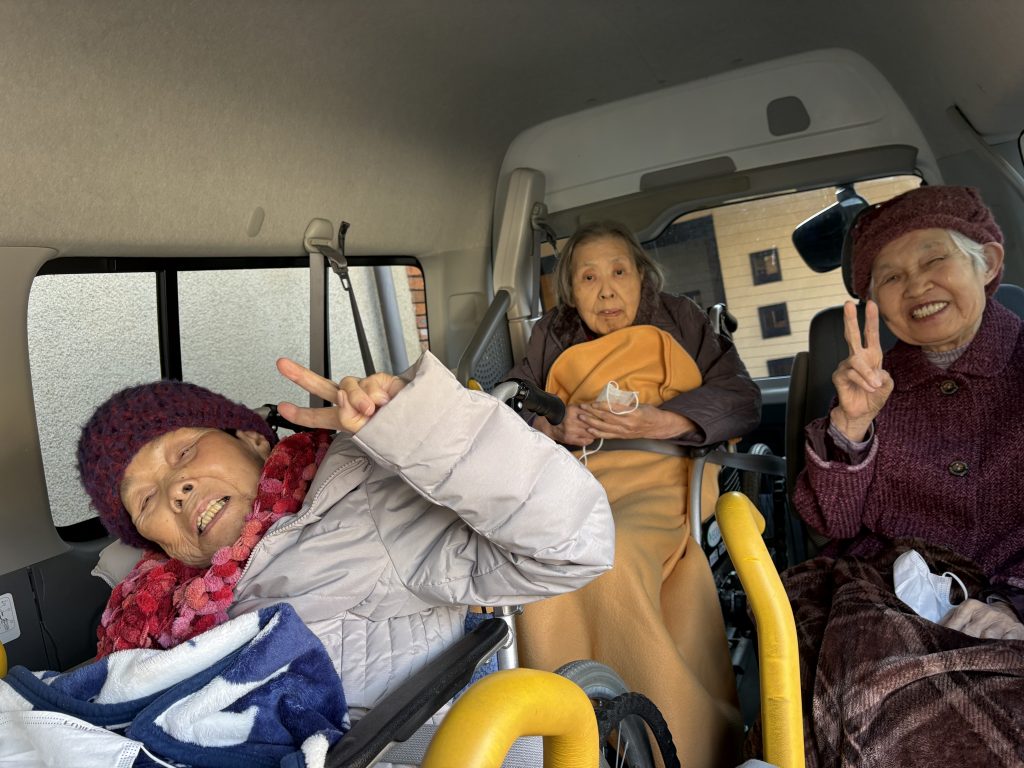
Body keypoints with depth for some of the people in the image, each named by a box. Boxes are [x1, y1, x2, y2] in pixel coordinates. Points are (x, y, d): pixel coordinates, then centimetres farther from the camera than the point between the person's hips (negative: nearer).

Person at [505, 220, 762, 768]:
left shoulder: (679, 320, 24)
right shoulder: (553, 335, 30)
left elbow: (742, 398, 12)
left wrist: (658, 421, -5)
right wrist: (558, 430, -3)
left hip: (662, 469, -2)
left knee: (608, 560, -36)